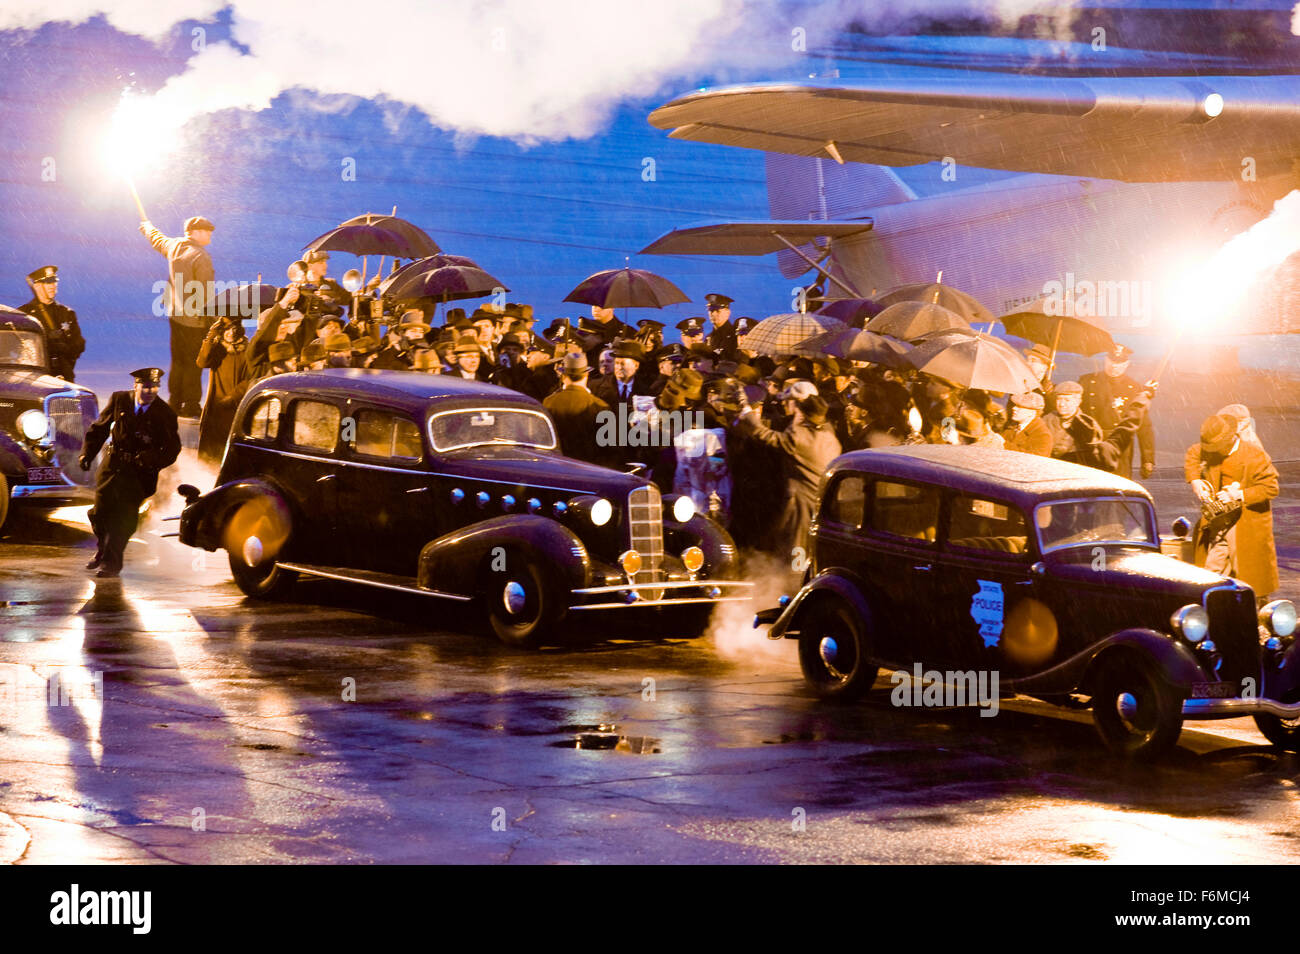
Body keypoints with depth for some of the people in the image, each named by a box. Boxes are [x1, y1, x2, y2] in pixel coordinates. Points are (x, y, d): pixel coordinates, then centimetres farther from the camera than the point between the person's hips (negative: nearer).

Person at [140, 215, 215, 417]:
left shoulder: (174, 246, 4)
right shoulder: (201, 257, -19)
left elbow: (158, 241, 28)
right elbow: (206, 292, -20)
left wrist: (148, 228, 51)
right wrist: (210, 317, -12)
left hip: (175, 315, 8)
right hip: (195, 319, -8)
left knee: (178, 361, 18)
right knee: (193, 363, -1)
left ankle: (175, 403, 26)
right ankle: (190, 407, 3)